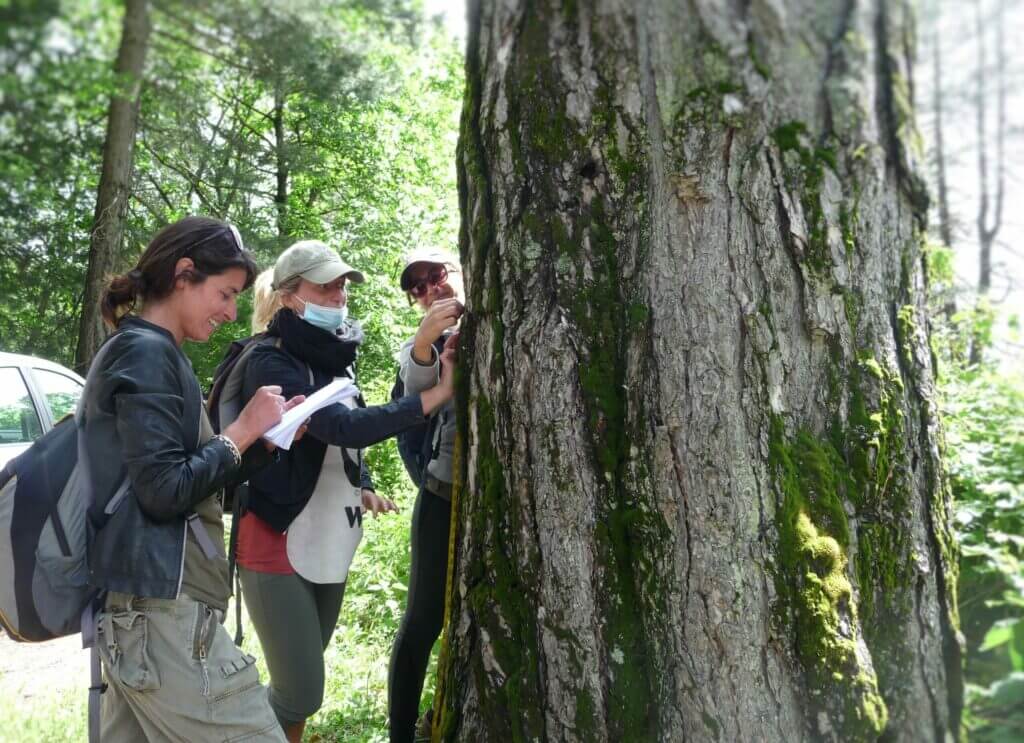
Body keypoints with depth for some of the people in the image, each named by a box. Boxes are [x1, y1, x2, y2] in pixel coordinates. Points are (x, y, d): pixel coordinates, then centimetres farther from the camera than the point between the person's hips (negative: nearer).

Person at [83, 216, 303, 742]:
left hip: (134, 605, 10)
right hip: (163, 606, -10)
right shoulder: (149, 351, -12)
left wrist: (269, 437, 9)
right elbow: (166, 492, -19)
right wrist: (244, 429, -9)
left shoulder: (135, 349, 19)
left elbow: (194, 474, 20)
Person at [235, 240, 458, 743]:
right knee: (300, 694, -6)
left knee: (303, 686, 17)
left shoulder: (333, 358, 9)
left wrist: (362, 489, 2)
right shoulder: (271, 363, -17)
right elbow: (343, 426, -30)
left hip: (330, 547, 8)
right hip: (278, 548, -8)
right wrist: (437, 395, -33)